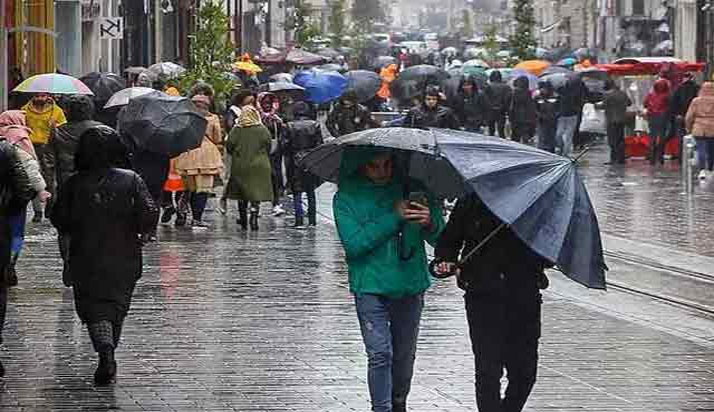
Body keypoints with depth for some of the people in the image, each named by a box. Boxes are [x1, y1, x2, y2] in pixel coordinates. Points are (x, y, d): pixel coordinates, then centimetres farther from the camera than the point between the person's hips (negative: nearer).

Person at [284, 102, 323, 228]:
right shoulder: (315, 125, 0)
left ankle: (299, 220, -6)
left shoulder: (290, 127, -5)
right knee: (311, 192, 12)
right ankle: (312, 219, 12)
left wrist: (288, 164, 5)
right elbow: (319, 144, 1)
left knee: (297, 193, 2)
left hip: (296, 162, -2)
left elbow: (286, 147, -3)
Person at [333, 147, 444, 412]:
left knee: (405, 354, 13)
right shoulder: (346, 198, -4)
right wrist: (393, 218, -19)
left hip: (410, 285, 3)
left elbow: (439, 239, 4)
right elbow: (353, 243, -16)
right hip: (370, 287, -3)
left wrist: (430, 223, -20)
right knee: (380, 353, -12)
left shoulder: (411, 189, 1)